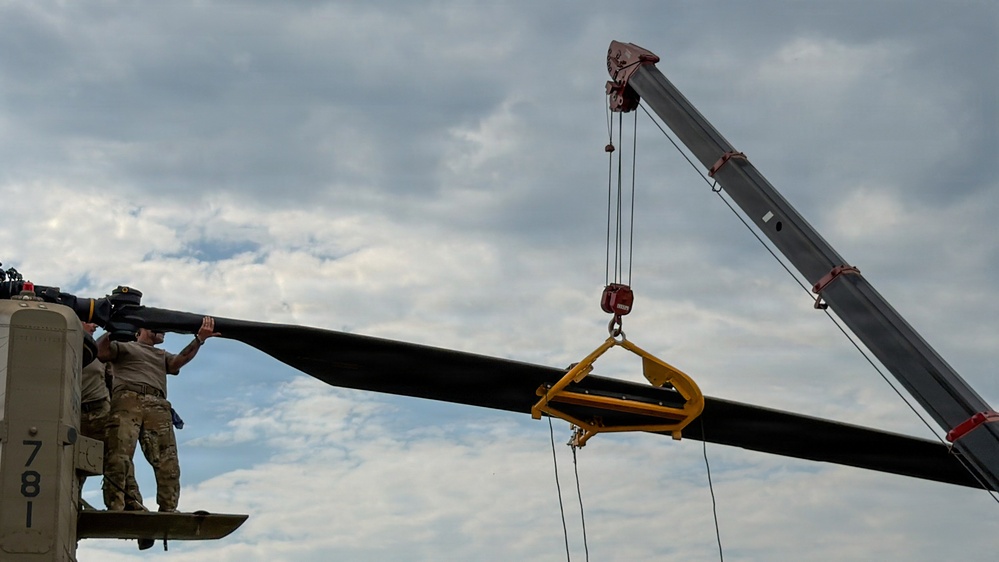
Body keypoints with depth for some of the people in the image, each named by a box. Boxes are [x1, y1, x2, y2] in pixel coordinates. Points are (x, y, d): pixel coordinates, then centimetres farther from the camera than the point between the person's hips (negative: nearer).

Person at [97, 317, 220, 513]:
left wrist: (199, 339, 5)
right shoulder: (124, 347, 28)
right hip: (127, 401, -4)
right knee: (119, 457, -20)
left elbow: (180, 360, 18)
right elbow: (101, 352, 10)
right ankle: (116, 507, -28)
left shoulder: (162, 356, 39)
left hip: (158, 407, 4)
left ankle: (169, 510, -17)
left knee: (168, 463, -12)